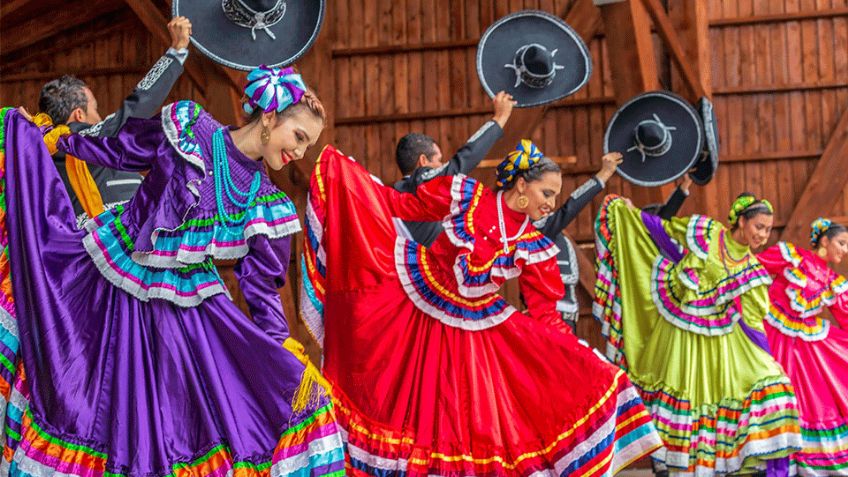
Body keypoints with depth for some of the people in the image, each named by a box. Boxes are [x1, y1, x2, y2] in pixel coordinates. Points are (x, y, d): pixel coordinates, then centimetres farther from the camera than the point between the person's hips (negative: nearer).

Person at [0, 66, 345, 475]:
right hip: (110, 278, -2)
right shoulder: (187, 127, -8)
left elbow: (261, 286, 1)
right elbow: (116, 149, 4)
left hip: (185, 308, 2)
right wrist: (46, 135, 10)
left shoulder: (266, 205, -2)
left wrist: (285, 356, -5)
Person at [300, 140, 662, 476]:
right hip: (414, 303, -2)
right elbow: (401, 206, -5)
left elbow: (545, 312, -4)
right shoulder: (464, 196, -13)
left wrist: (582, 359, -14)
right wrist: (341, 168, -6)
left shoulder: (534, 248, -6)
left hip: (473, 328, 2)